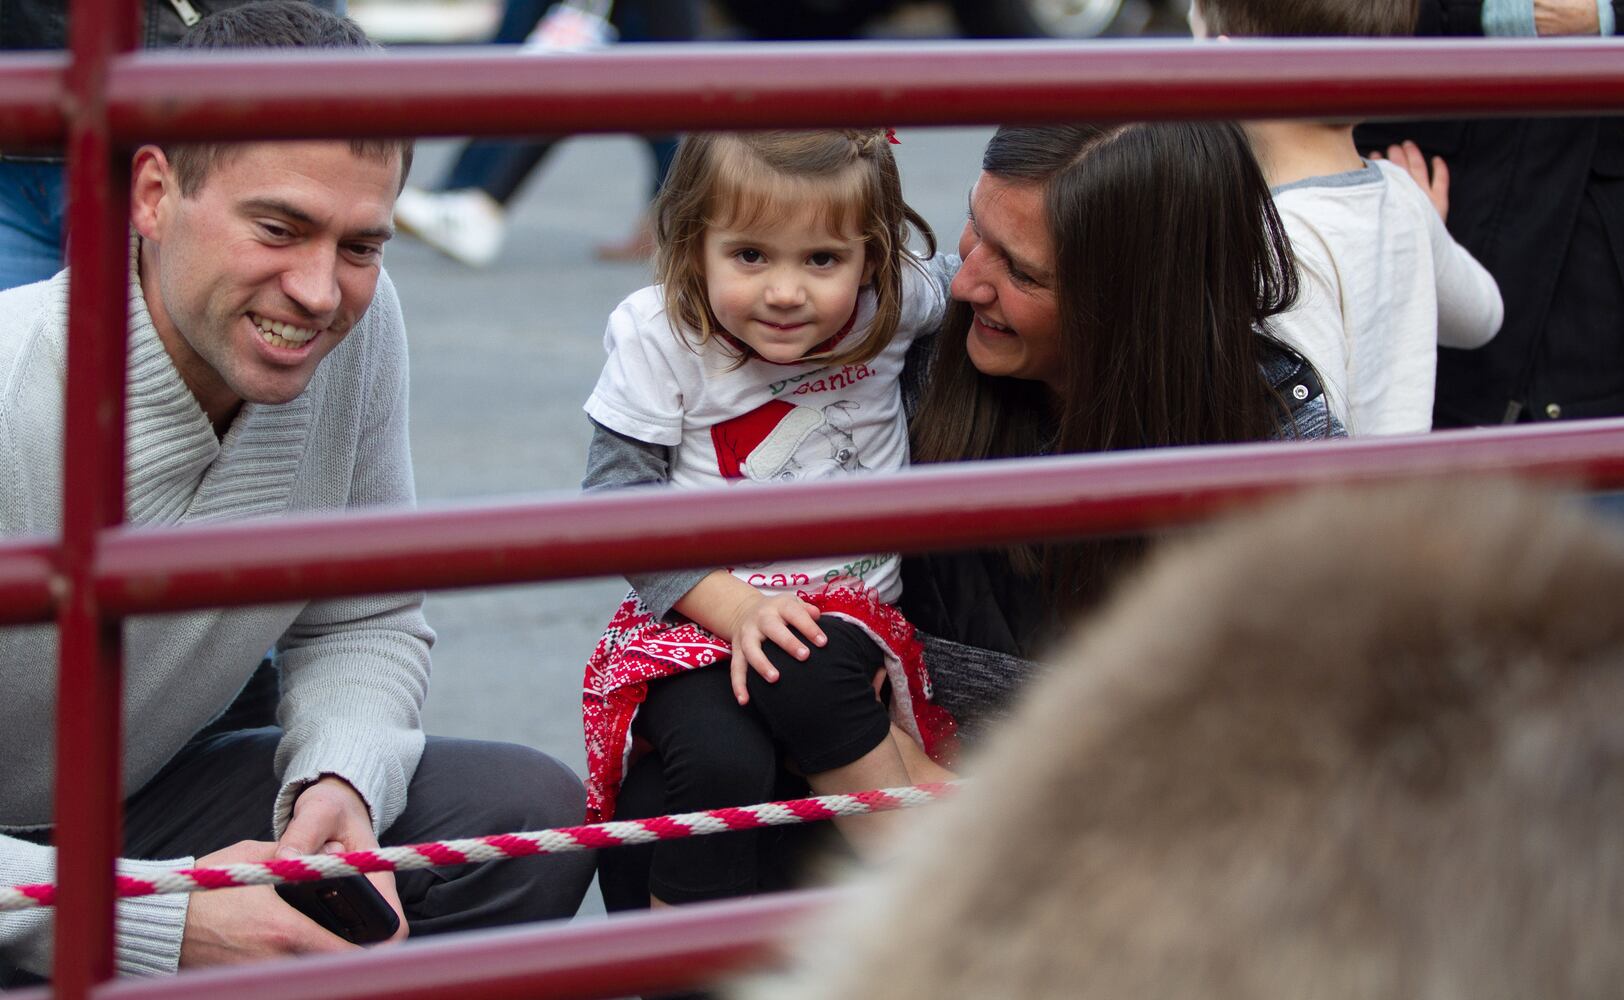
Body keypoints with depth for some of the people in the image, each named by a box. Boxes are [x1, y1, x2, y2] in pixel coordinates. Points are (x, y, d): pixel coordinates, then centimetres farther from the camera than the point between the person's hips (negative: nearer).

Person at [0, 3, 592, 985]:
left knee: (531, 815, -9)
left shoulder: (359, 324, -10)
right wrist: (157, 926, -38)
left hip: (144, 804, 7)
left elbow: (364, 620, 4)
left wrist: (338, 783, -18)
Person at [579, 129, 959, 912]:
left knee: (803, 679, -36)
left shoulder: (894, 309, -2)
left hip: (849, 607, 1)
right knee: (721, 761, -32)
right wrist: (737, 607, -21)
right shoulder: (657, 335, -9)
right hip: (700, 613, -1)